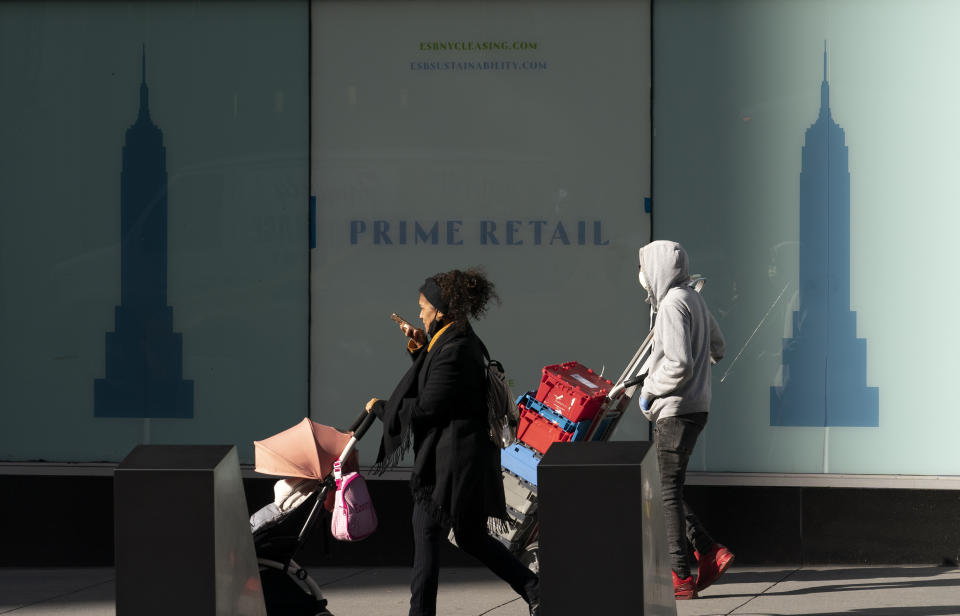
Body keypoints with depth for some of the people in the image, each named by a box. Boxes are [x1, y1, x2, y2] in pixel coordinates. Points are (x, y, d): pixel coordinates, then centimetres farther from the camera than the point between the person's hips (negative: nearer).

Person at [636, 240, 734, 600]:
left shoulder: (673, 304, -16)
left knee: (668, 493, -5)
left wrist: (649, 392, -9)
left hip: (677, 409, -10)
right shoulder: (694, 299, 14)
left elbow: (679, 364, -24)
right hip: (695, 405, 10)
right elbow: (717, 348, 26)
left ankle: (681, 579, -5)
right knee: (667, 489, 14)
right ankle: (710, 554, 9)